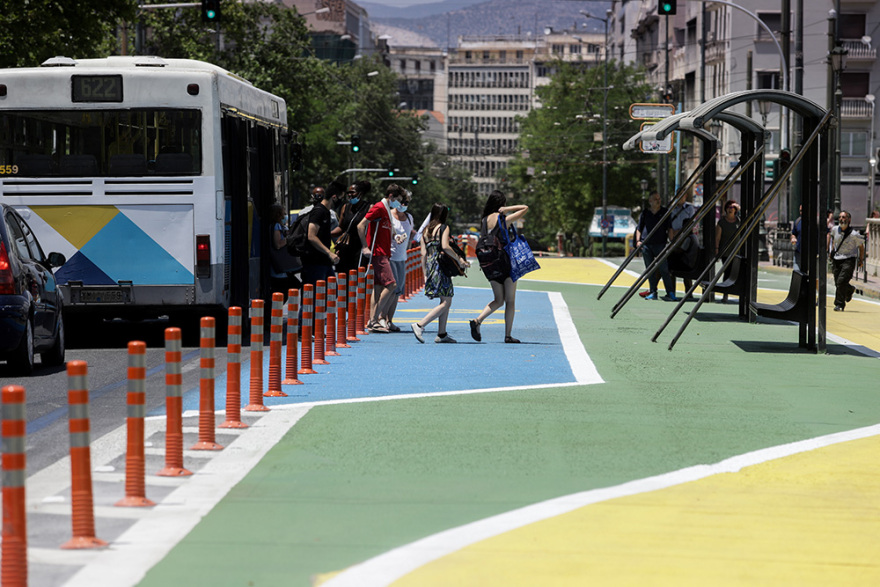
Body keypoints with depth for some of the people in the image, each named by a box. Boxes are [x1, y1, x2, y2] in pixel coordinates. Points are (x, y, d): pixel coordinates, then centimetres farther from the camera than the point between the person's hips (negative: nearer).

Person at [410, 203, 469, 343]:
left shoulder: (426, 230, 15)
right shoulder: (444, 228, -3)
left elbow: (423, 254, 12)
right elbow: (445, 246, -18)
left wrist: (425, 274, 15)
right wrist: (459, 260, -9)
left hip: (430, 267, 8)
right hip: (440, 266, -8)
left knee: (447, 301, 14)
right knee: (446, 302, -8)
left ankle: (442, 334, 10)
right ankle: (419, 325, -19)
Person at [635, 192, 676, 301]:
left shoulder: (664, 212, 6)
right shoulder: (645, 213, 9)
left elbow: (669, 228, 8)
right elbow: (639, 228, 16)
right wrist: (638, 241, 3)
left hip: (660, 244, -2)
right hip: (646, 244, 2)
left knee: (664, 269, -8)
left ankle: (670, 293, -7)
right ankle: (653, 292, 12)